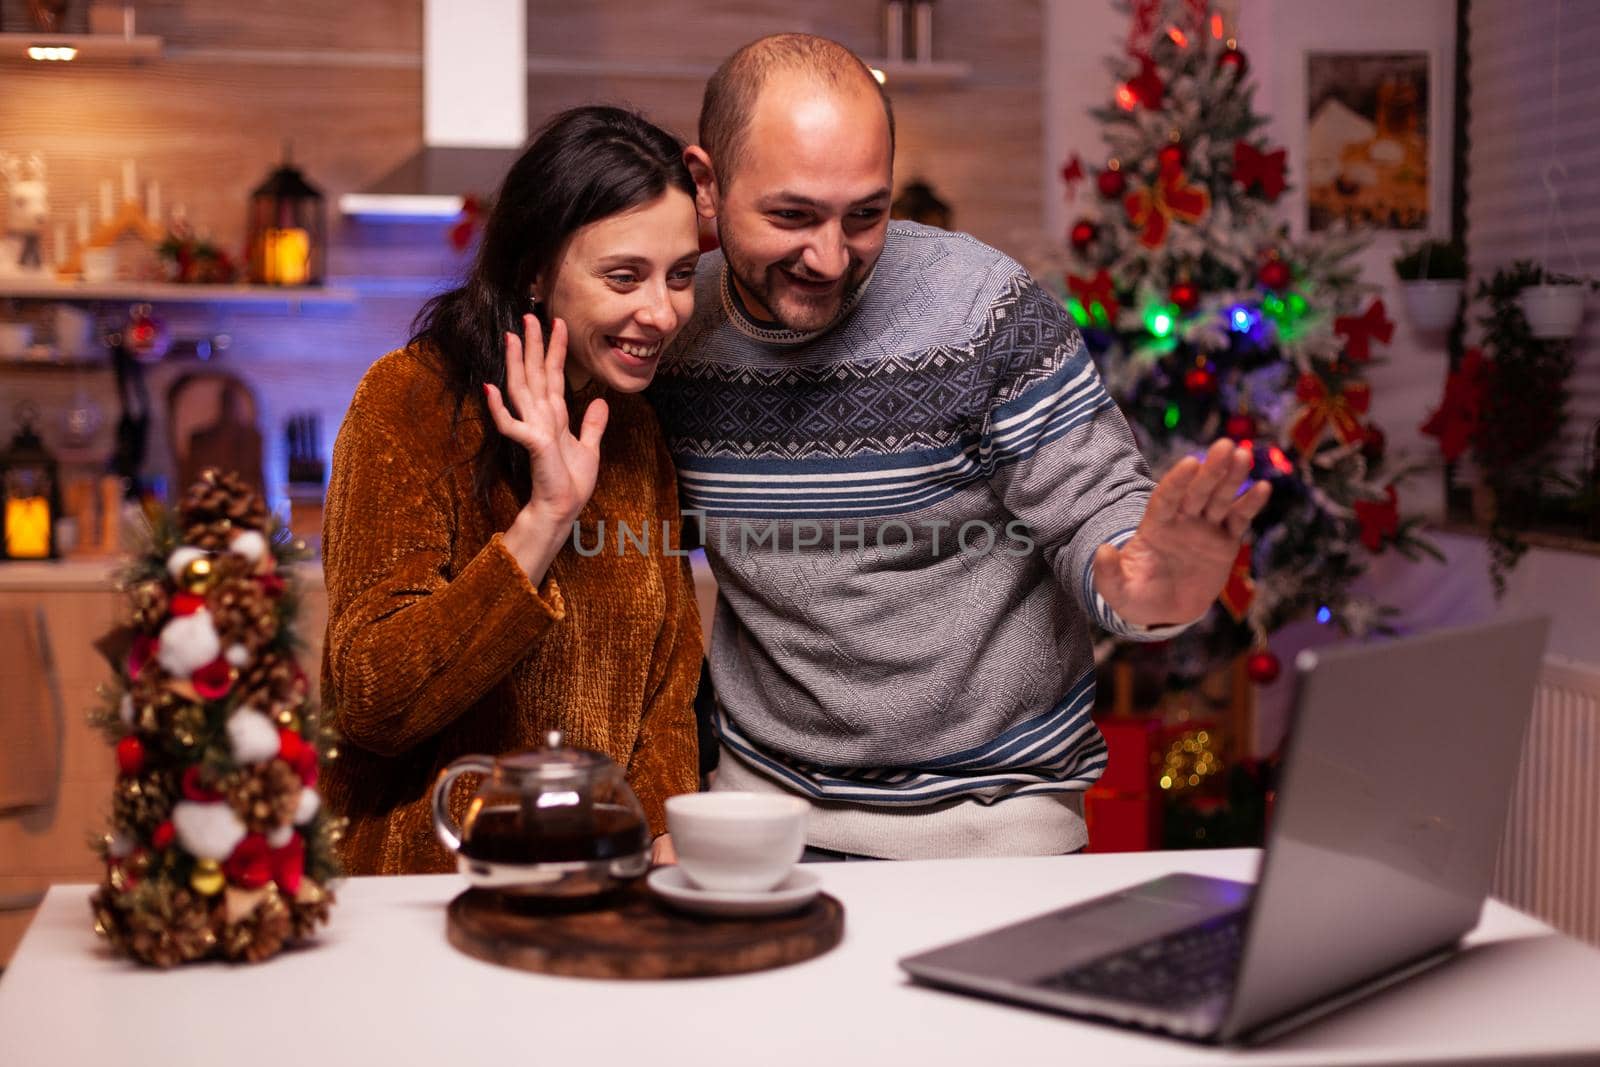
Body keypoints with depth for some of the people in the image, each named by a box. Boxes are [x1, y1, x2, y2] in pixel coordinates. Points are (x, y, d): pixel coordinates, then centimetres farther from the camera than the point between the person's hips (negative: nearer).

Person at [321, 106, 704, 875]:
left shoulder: (637, 431, 10)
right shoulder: (412, 401, -8)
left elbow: (663, 694, 12)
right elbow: (371, 702, -16)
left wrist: (660, 841, -7)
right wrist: (545, 518, -22)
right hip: (425, 883, -4)